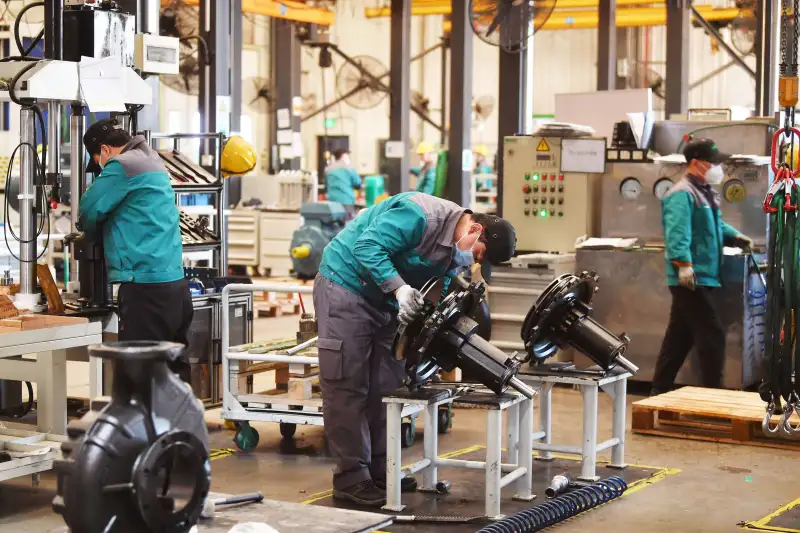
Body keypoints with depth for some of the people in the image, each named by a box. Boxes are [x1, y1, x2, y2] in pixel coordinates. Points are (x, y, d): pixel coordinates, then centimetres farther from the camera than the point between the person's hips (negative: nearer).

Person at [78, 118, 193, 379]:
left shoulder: (122, 165, -7)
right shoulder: (153, 163, 21)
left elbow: (89, 212, -2)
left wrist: (93, 236, 17)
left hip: (146, 288, -9)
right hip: (175, 283, 9)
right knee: (173, 373, 10)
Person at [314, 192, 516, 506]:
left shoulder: (457, 256, 1)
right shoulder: (422, 215, -26)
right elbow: (367, 246, -30)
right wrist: (399, 288, -40)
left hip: (385, 301, 9)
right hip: (346, 287, -9)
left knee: (385, 386, 8)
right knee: (348, 386, -8)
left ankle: (380, 470, 15)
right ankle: (351, 478, -5)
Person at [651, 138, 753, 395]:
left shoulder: (706, 192, 18)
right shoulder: (682, 195, -15)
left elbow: (715, 225, 32)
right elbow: (677, 234, -27)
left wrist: (735, 237, 14)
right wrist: (684, 264, -38)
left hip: (702, 277, 10)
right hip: (690, 279, -10)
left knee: (680, 336, 14)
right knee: (712, 334, -10)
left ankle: (660, 390, 21)